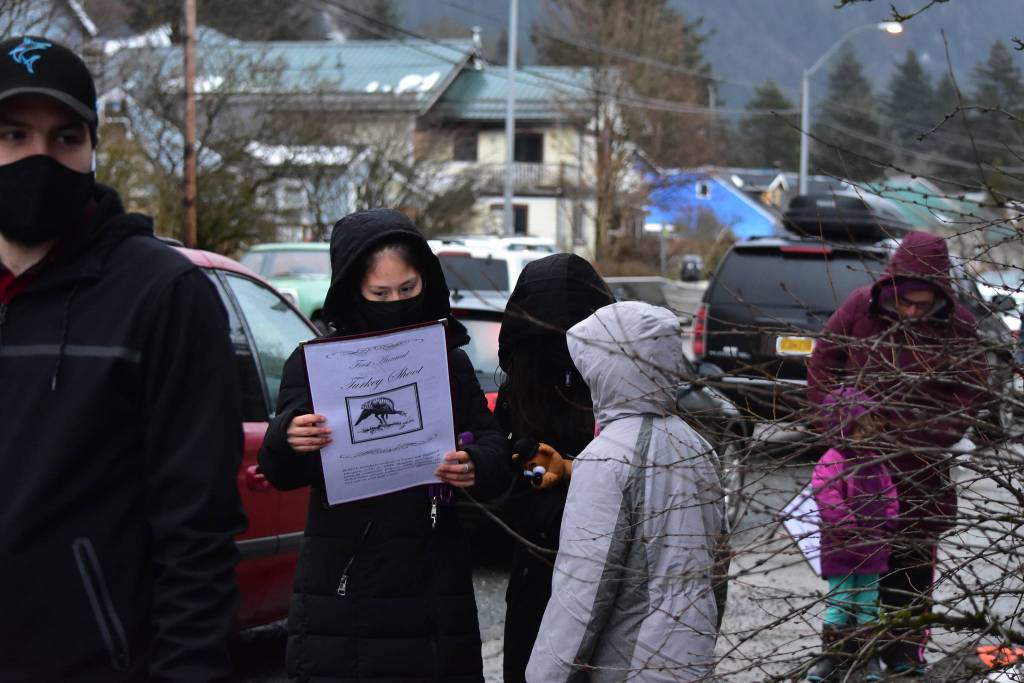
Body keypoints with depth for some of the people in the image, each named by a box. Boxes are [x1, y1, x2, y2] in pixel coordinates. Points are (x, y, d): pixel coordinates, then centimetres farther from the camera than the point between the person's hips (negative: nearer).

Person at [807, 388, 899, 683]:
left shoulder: (875, 461, 6)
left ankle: (868, 658, 18)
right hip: (840, 549, -5)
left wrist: (886, 525, -3)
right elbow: (826, 496, -24)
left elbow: (888, 495, 11)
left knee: (868, 604, 11)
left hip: (872, 548, 5)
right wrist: (848, 526, -25)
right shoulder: (832, 461, -14)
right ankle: (831, 657, 11)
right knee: (839, 603, 1)